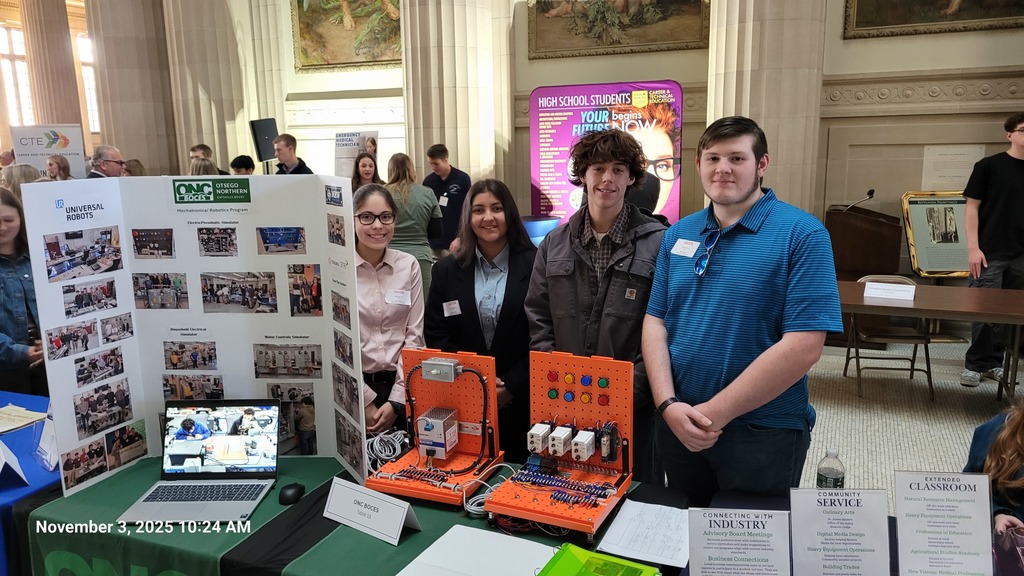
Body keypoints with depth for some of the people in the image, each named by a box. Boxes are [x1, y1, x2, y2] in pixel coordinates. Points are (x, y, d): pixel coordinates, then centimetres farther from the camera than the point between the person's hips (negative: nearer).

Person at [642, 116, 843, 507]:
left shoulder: (802, 234, -11)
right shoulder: (678, 235, 5)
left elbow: (803, 347, -19)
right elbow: (655, 321, 3)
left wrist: (714, 412, -18)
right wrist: (668, 404, -12)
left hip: (764, 434, -4)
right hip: (678, 427, 5)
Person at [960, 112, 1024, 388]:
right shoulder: (989, 166, -2)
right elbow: (972, 206, -4)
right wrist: (973, 247, -11)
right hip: (991, 252, -4)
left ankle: (994, 362, 20)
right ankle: (974, 364, 8)